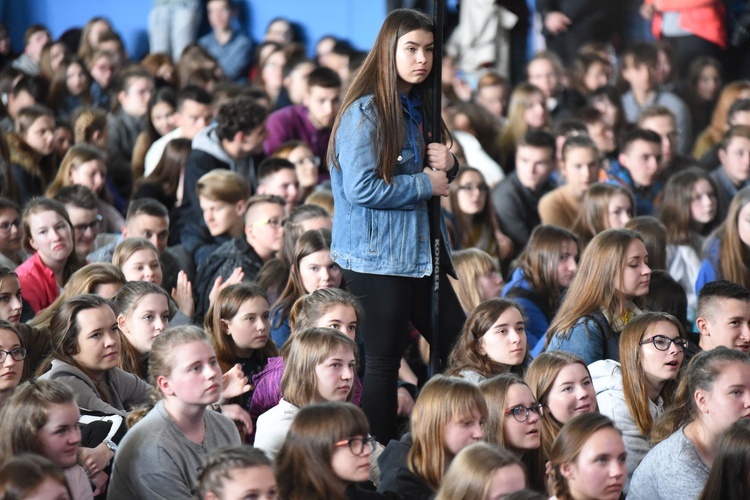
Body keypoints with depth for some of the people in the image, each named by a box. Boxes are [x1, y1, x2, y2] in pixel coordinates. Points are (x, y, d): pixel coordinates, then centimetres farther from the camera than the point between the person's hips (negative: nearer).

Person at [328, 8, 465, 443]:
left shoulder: (418, 107, 13)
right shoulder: (365, 112, -13)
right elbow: (361, 188, -21)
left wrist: (448, 164, 2)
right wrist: (426, 184, -13)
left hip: (420, 252, 9)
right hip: (377, 256, -9)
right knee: (383, 361, -4)